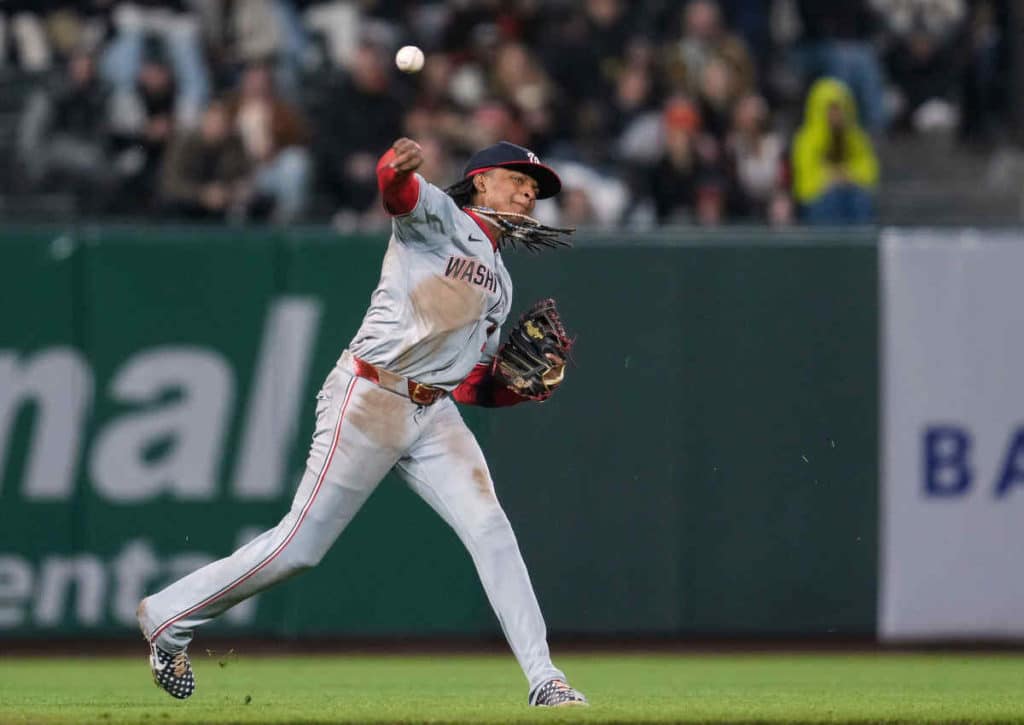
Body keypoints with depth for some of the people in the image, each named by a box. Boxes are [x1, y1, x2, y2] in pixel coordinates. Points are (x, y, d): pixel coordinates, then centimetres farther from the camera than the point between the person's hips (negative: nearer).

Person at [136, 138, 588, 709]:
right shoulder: (439, 218, 1)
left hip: (436, 415, 7)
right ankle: (169, 615, 11)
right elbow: (400, 190, -24)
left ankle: (544, 679, -12)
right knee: (300, 548, -5)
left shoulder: (498, 283, 22)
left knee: (490, 529, -11)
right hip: (370, 401, -7)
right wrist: (398, 165, -48)